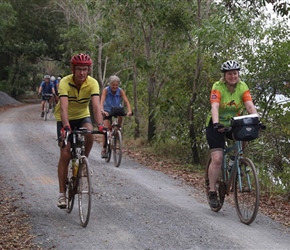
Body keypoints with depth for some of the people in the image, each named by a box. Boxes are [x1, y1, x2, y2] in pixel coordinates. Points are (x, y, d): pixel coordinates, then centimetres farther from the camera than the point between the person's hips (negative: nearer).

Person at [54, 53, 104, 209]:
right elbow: (64, 107, -38)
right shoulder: (65, 82, -26)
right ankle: (62, 193, -2)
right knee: (65, 153, -10)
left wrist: (100, 125, -49)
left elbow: (96, 106, -33)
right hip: (65, 118, -1)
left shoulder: (92, 83, -22)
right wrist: (66, 127, -53)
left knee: (89, 135, -32)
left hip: (82, 116, 2)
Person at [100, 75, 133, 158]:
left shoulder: (120, 91, -18)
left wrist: (129, 111, -45)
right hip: (107, 111, -2)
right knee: (106, 129, -14)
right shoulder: (106, 90, -22)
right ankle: (104, 149, -7)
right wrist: (102, 110, -52)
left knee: (120, 115, -33)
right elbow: (102, 101, -34)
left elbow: (126, 101, -28)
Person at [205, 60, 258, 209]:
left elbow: (250, 106, -23)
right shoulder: (218, 87, -20)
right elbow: (215, 107, -34)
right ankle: (212, 192, -2)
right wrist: (216, 123, -51)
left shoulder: (243, 87, -11)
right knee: (217, 159, -14)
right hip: (217, 126, -4)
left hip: (234, 125, 4)